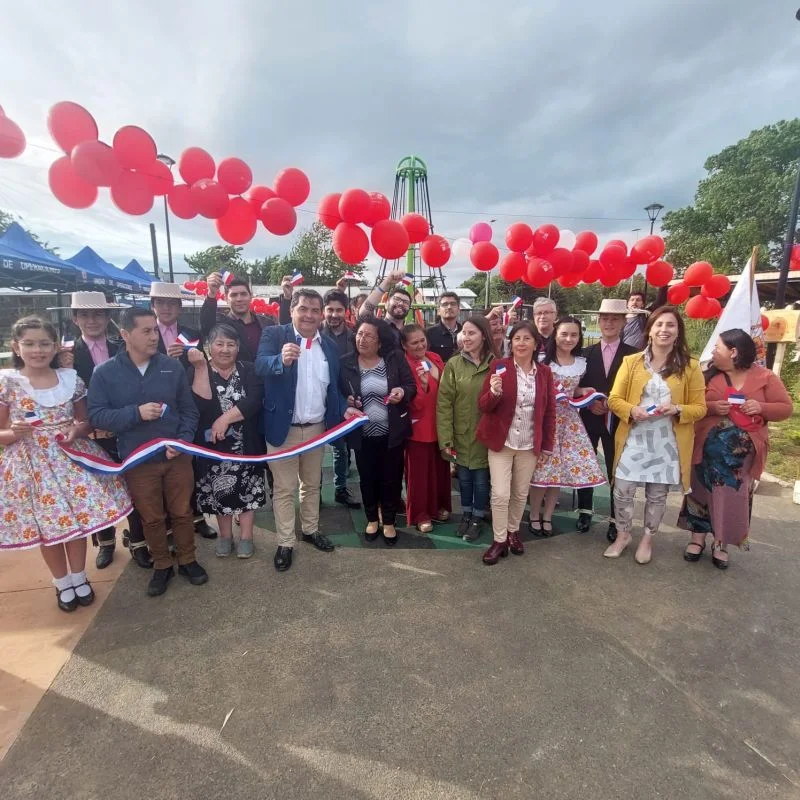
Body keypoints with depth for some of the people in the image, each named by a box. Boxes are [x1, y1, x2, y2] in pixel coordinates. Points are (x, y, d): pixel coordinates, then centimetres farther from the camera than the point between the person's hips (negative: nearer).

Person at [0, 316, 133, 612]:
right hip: (32, 463, -1)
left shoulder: (71, 379, 0)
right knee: (47, 524, 9)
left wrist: (78, 430, -13)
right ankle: (62, 582, 30)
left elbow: (86, 421, 8)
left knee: (78, 519, 9)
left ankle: (79, 577, 30)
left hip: (71, 458, 2)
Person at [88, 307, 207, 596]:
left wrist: (183, 440, -13)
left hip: (177, 456, 1)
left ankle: (188, 560, 34)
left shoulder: (173, 367, -3)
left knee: (182, 512, 13)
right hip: (137, 461, 0)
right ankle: (162, 566, 35)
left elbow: (189, 410, 2)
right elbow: (96, 415, -8)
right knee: (152, 518, 14)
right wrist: (136, 413, -22)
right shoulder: (105, 373, -6)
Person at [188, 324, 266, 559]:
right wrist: (201, 367, -24)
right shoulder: (196, 372, -4)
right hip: (213, 446, 0)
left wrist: (226, 418, -24)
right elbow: (200, 405, -20)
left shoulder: (249, 370, -2)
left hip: (245, 444, 0)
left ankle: (246, 535, 26)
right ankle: (225, 535, 32)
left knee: (247, 488, 9)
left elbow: (254, 402, -17)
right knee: (219, 489, 13)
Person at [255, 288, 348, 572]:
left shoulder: (330, 345, 5)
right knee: (284, 489, 9)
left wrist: (344, 410, -5)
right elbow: (260, 365, -26)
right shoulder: (274, 334, -8)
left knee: (312, 484, 20)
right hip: (283, 428, -4)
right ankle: (285, 543, 23)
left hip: (317, 427, 4)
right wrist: (281, 360, -47)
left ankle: (311, 530, 39)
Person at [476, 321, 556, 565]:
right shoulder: (499, 367, -7)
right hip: (500, 442, -3)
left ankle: (513, 531, 37)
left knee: (521, 494, 15)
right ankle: (499, 541, 15)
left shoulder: (544, 372, 1)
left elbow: (549, 411, 7)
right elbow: (483, 406, -8)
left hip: (530, 445, 3)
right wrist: (494, 392, -29)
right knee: (500, 494, -4)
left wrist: (547, 445, 6)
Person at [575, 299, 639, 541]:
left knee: (616, 471, 4)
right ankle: (585, 511, 27)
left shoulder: (633, 355, -1)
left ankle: (615, 520, 18)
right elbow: (576, 387, 3)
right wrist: (590, 403, -13)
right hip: (588, 418, 2)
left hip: (617, 420, -2)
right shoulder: (586, 353, 5)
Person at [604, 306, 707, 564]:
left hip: (668, 443, 0)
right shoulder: (631, 362, 1)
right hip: (634, 439, 0)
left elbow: (700, 408, 2)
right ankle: (623, 535, 27)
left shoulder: (690, 367, 0)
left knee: (657, 495, 12)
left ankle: (647, 539, 33)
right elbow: (614, 399, 0)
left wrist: (678, 410, -18)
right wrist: (632, 410, -20)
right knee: (622, 491, 3)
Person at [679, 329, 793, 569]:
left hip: (743, 453, -1)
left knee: (734, 497, 5)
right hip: (708, 449, 1)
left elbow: (785, 408, 1)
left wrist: (761, 407, -16)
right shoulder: (708, 375, 1)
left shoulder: (765, 377, -2)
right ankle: (697, 539, 22)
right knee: (703, 491, 7)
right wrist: (710, 406, -18)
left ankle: (721, 544, 23)